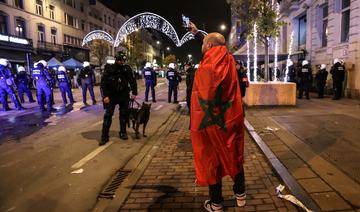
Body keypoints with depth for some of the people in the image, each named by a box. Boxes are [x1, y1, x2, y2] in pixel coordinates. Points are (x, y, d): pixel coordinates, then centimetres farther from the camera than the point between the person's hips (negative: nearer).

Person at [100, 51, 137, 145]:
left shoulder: (127, 69, -1)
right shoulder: (109, 69, -7)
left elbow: (133, 81, 6)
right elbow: (103, 83, -6)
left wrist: (134, 93, 0)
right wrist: (105, 96, -13)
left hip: (124, 95, 2)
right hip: (111, 95, -2)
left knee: (124, 114, 10)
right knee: (108, 115, -4)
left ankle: (123, 132, 25)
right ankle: (104, 136, 1)